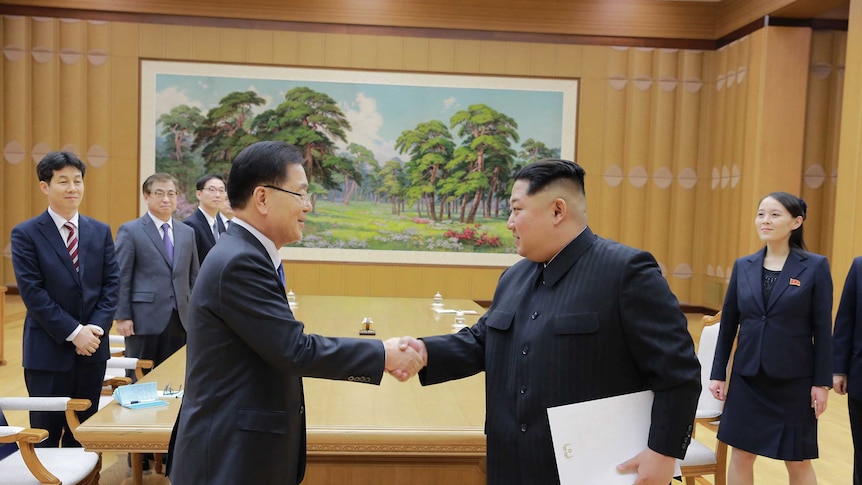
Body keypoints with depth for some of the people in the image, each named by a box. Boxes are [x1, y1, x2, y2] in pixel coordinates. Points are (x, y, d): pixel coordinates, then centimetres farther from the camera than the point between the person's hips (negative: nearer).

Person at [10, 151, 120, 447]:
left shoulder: (100, 231, 8)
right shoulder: (26, 234, -4)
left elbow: (111, 284, 4)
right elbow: (32, 292, -11)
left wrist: (97, 328, -10)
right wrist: (73, 332, -15)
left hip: (92, 347, 4)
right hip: (48, 350, -4)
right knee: (46, 434, 7)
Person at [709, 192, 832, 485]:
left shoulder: (815, 266, -6)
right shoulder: (743, 266, 3)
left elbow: (822, 328, -5)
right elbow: (728, 323, 6)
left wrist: (822, 382, -7)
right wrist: (718, 373, 5)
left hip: (794, 380, -3)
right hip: (747, 378, 3)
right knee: (741, 456, 9)